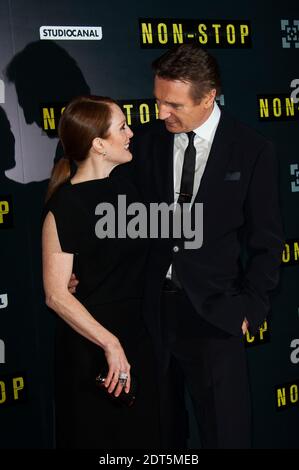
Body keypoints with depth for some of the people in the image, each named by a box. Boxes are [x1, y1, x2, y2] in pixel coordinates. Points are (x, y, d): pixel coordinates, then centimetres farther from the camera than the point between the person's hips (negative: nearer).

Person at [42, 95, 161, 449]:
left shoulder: (123, 184, 1)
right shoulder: (64, 205, -20)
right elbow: (56, 294, -21)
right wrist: (110, 344, -23)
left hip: (134, 334, 7)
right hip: (89, 343, -7)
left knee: (141, 432, 18)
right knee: (97, 436, 10)